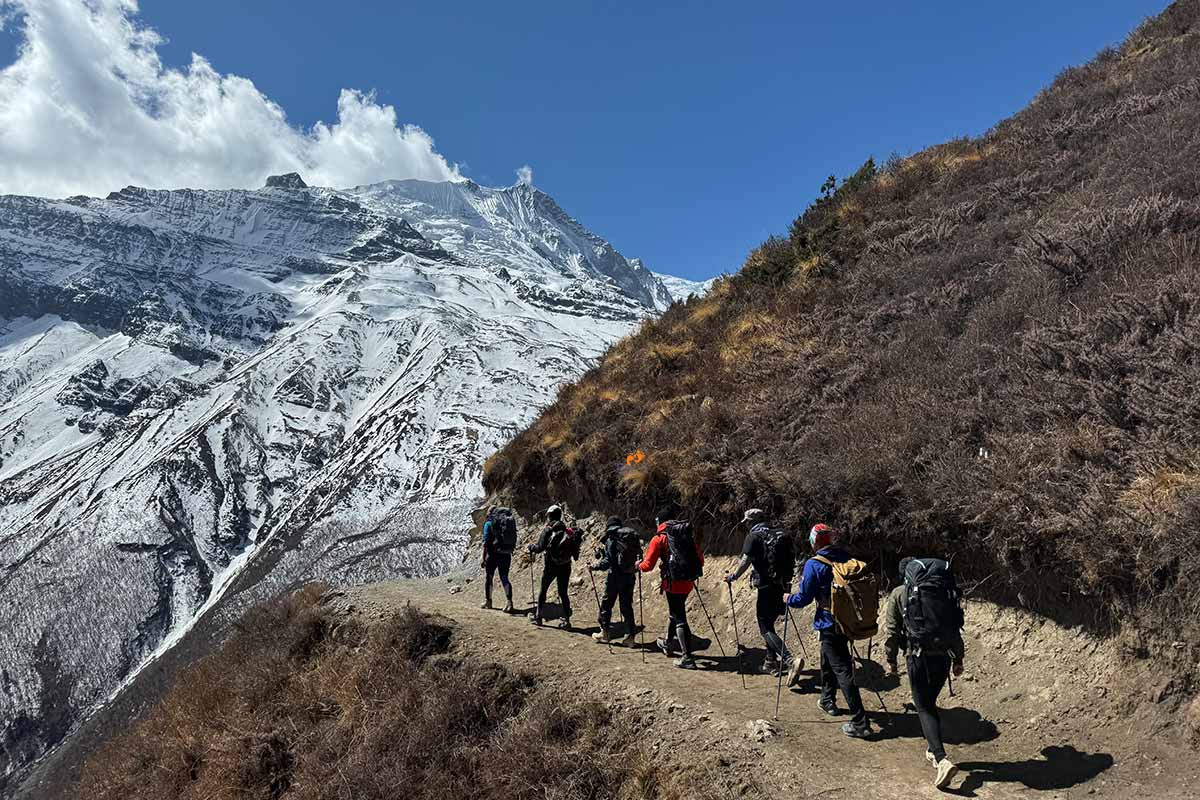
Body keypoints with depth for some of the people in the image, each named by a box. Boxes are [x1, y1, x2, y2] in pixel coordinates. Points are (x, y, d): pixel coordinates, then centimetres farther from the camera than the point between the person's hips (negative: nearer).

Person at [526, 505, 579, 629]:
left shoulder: (548, 529, -9)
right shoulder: (567, 530, 2)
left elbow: (540, 547, -13)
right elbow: (574, 548, 1)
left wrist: (531, 547, 6)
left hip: (550, 565, -3)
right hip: (565, 566, 3)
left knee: (543, 590, 15)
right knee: (563, 593, 9)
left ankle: (538, 616, 22)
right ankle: (566, 620, 3)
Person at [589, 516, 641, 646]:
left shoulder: (611, 539, -10)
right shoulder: (633, 537, 6)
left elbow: (608, 561, -15)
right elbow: (639, 556, 6)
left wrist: (594, 567, -4)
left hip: (615, 576, -5)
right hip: (630, 576, 5)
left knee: (606, 604, 11)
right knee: (627, 606, 12)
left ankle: (605, 632, 18)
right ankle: (631, 636, 10)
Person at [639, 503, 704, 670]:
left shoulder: (660, 537, -6)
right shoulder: (688, 534, 10)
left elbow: (648, 565, -7)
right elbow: (700, 560, 11)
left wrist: (639, 565, 14)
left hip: (674, 583, -6)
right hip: (688, 582, 6)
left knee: (679, 619, -1)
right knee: (674, 611, 26)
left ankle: (687, 658, -4)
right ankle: (668, 643, 43)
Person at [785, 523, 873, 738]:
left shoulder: (814, 565, -13)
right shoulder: (846, 559, 4)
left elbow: (804, 597, -11)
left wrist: (789, 599, 9)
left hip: (828, 624, -7)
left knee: (842, 669, -6)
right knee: (828, 658, 28)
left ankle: (860, 723, -9)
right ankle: (828, 700, 43)